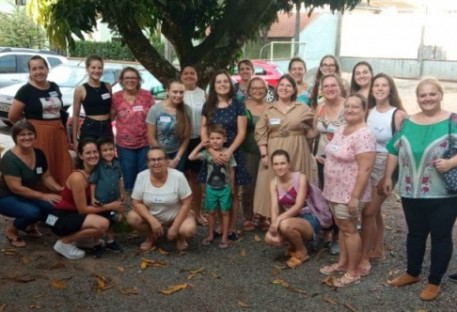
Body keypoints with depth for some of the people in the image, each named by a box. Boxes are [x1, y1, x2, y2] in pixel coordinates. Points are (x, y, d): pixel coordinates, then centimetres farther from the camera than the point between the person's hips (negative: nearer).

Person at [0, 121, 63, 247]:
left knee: (54, 205, -22)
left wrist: (59, 189, -15)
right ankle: (12, 230, -2)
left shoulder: (39, 154, -2)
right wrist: (43, 196, -31)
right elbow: (16, 188, -27)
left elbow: (46, 176, 6)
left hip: (29, 197, 6)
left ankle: (30, 225, 9)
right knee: (32, 212, -36)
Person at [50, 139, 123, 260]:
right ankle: (64, 242, -6)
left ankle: (71, 237, 8)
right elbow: (83, 209, -20)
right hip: (61, 218, -8)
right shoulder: (77, 177, -23)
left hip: (75, 215, 8)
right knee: (102, 224, -27)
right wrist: (110, 206, -15)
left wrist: (114, 205, -11)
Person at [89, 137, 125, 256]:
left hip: (113, 200, 5)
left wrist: (122, 194, 13)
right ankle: (97, 245, 26)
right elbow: (92, 182, -16)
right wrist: (92, 198, -18)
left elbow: (120, 180, 8)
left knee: (110, 222, 22)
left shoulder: (117, 164, -3)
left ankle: (110, 242, 40)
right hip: (100, 200, -5)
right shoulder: (98, 166, -18)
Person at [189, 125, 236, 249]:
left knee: (225, 212, 8)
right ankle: (210, 235, 27)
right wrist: (200, 145, -16)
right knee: (211, 212, 13)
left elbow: (231, 171, -2)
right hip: (211, 188, 1)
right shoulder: (207, 153, -8)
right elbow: (191, 157, -15)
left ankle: (224, 237, 18)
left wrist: (231, 186, 1)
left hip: (225, 188, -1)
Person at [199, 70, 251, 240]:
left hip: (232, 154, -2)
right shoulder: (208, 106, 6)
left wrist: (229, 152, -17)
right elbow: (203, 131, 2)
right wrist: (212, 152, -13)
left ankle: (232, 229, 12)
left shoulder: (237, 105, -1)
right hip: (213, 154, 2)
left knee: (232, 193, 4)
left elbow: (241, 132, -5)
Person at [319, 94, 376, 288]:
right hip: (335, 190, 8)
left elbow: (365, 169, -24)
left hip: (349, 193, -8)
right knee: (342, 228, 18)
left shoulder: (363, 135, -21)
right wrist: (330, 188, 18)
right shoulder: (341, 130, 8)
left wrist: (355, 196, -25)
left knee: (349, 230, 2)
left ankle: (353, 272, 15)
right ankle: (342, 263, 33)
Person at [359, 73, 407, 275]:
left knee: (368, 212, -7)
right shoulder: (369, 112, 5)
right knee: (374, 211, 15)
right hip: (367, 166, 5)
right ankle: (378, 250, 31)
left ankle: (364, 258, 5)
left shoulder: (399, 115, -11)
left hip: (386, 168, -5)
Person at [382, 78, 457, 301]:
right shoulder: (408, 123, 6)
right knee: (415, 233, 18)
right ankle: (412, 273, 35)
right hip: (411, 192, 4)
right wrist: (388, 177, 8)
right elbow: (394, 151, 11)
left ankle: (434, 282, 22)